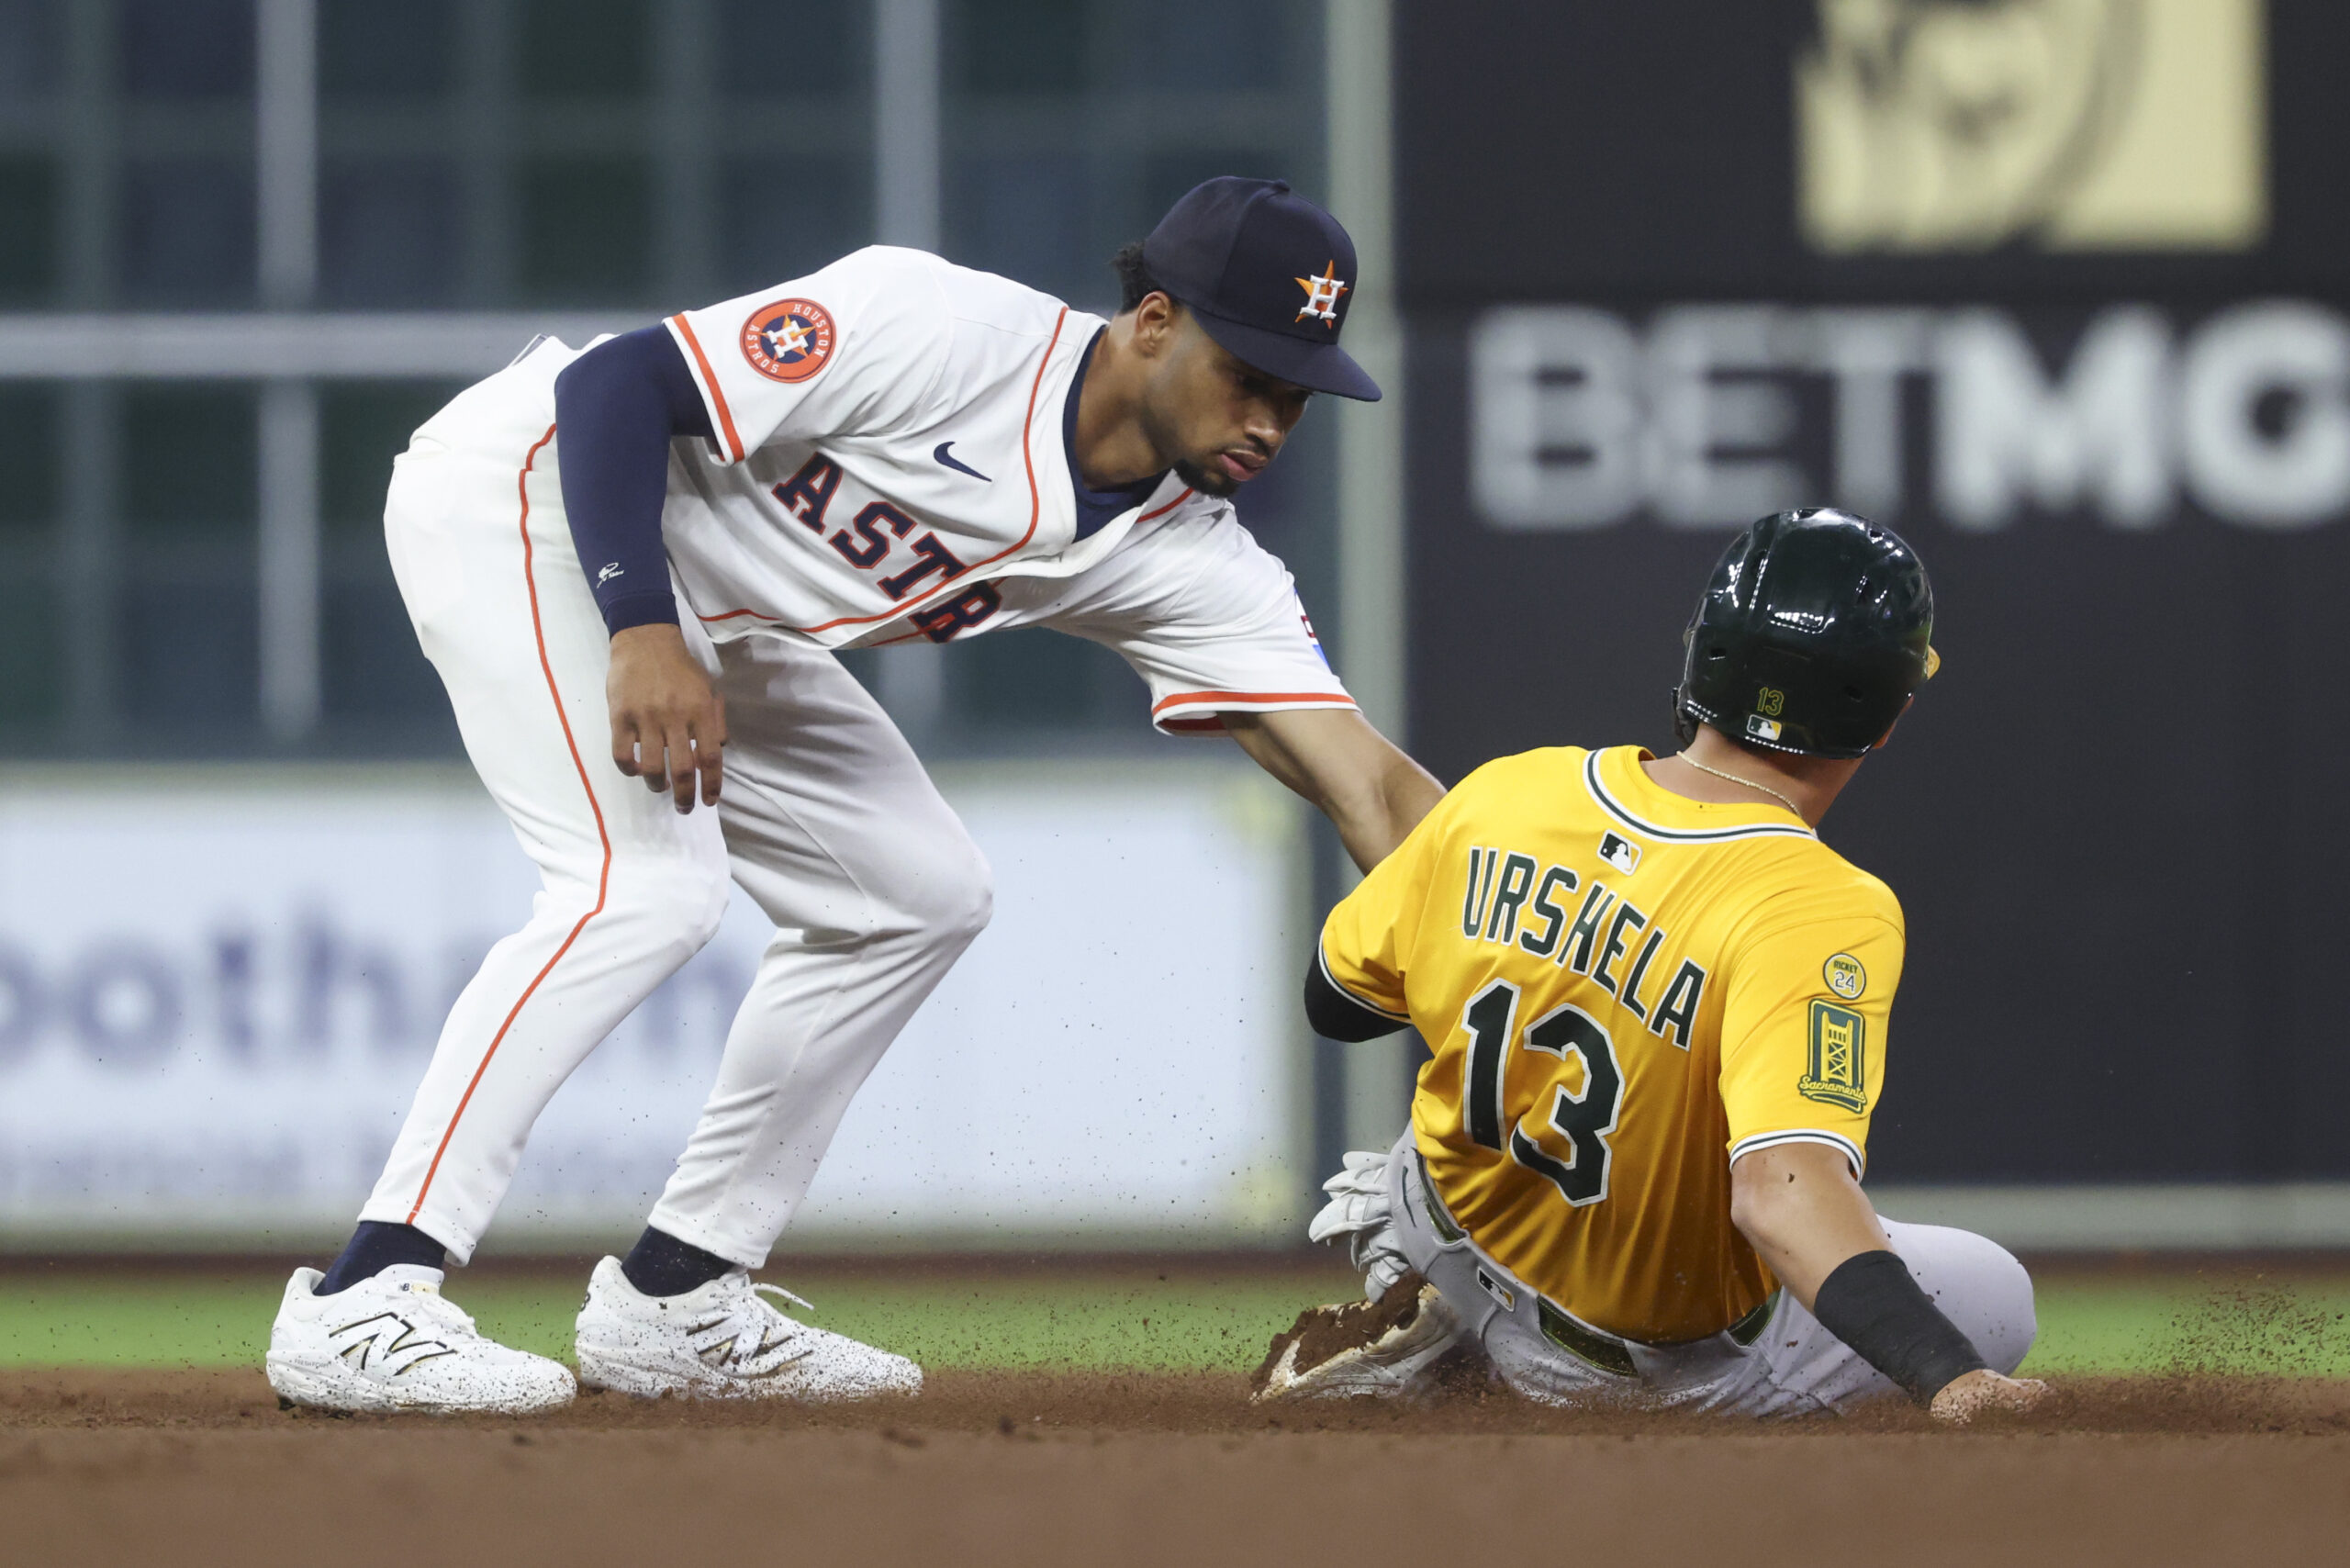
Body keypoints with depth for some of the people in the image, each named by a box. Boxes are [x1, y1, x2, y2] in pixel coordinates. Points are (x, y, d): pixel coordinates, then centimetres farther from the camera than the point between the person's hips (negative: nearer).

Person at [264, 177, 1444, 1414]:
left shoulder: (1187, 562, -7)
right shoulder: (949, 335, -27)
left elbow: (1371, 787, -14)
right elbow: (614, 383, -26)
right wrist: (643, 634, -36)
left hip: (704, 620, 9)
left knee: (916, 895, 8)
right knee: (649, 882, -26)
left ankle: (670, 1303, 12)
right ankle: (360, 1304, -31)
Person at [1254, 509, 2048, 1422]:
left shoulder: (1501, 797, -14)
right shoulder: (1824, 913, -32)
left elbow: (1334, 999, 3)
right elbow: (1783, 1190, -47)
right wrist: (1950, 1379, -54)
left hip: (1456, 1235, 6)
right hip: (1665, 1362, -6)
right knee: (1996, 1295, 14)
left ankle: (1428, 1328, 14)